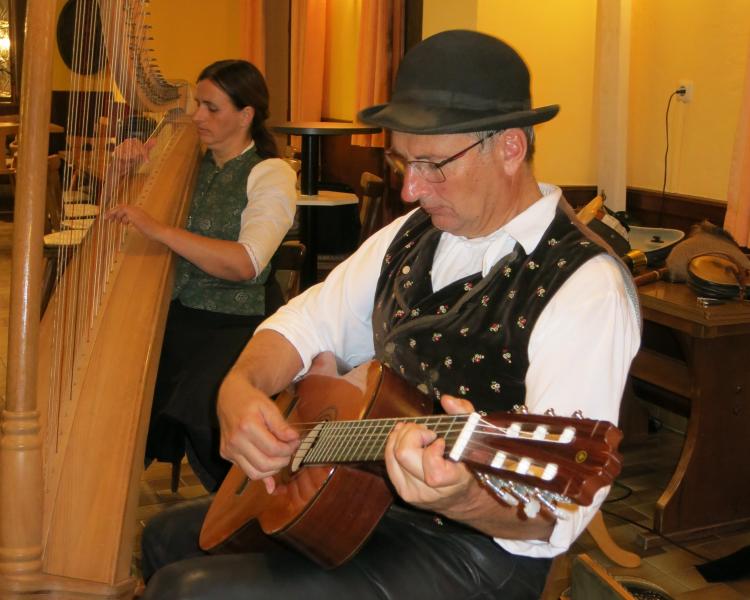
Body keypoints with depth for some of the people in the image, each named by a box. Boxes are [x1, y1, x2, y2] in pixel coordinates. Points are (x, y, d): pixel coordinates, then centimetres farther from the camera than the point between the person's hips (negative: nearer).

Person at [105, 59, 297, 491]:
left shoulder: (271, 175, -5)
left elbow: (244, 263, -20)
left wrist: (159, 229, -26)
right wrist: (131, 167, 1)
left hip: (235, 325, -5)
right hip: (174, 313, 5)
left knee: (200, 405, -30)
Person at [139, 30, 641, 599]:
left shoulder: (585, 287, -23)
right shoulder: (414, 236, 2)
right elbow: (311, 320, 7)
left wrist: (462, 499, -50)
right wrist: (240, 390, -14)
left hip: (474, 549, -8)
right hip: (362, 497, 8)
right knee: (169, 536, 19)